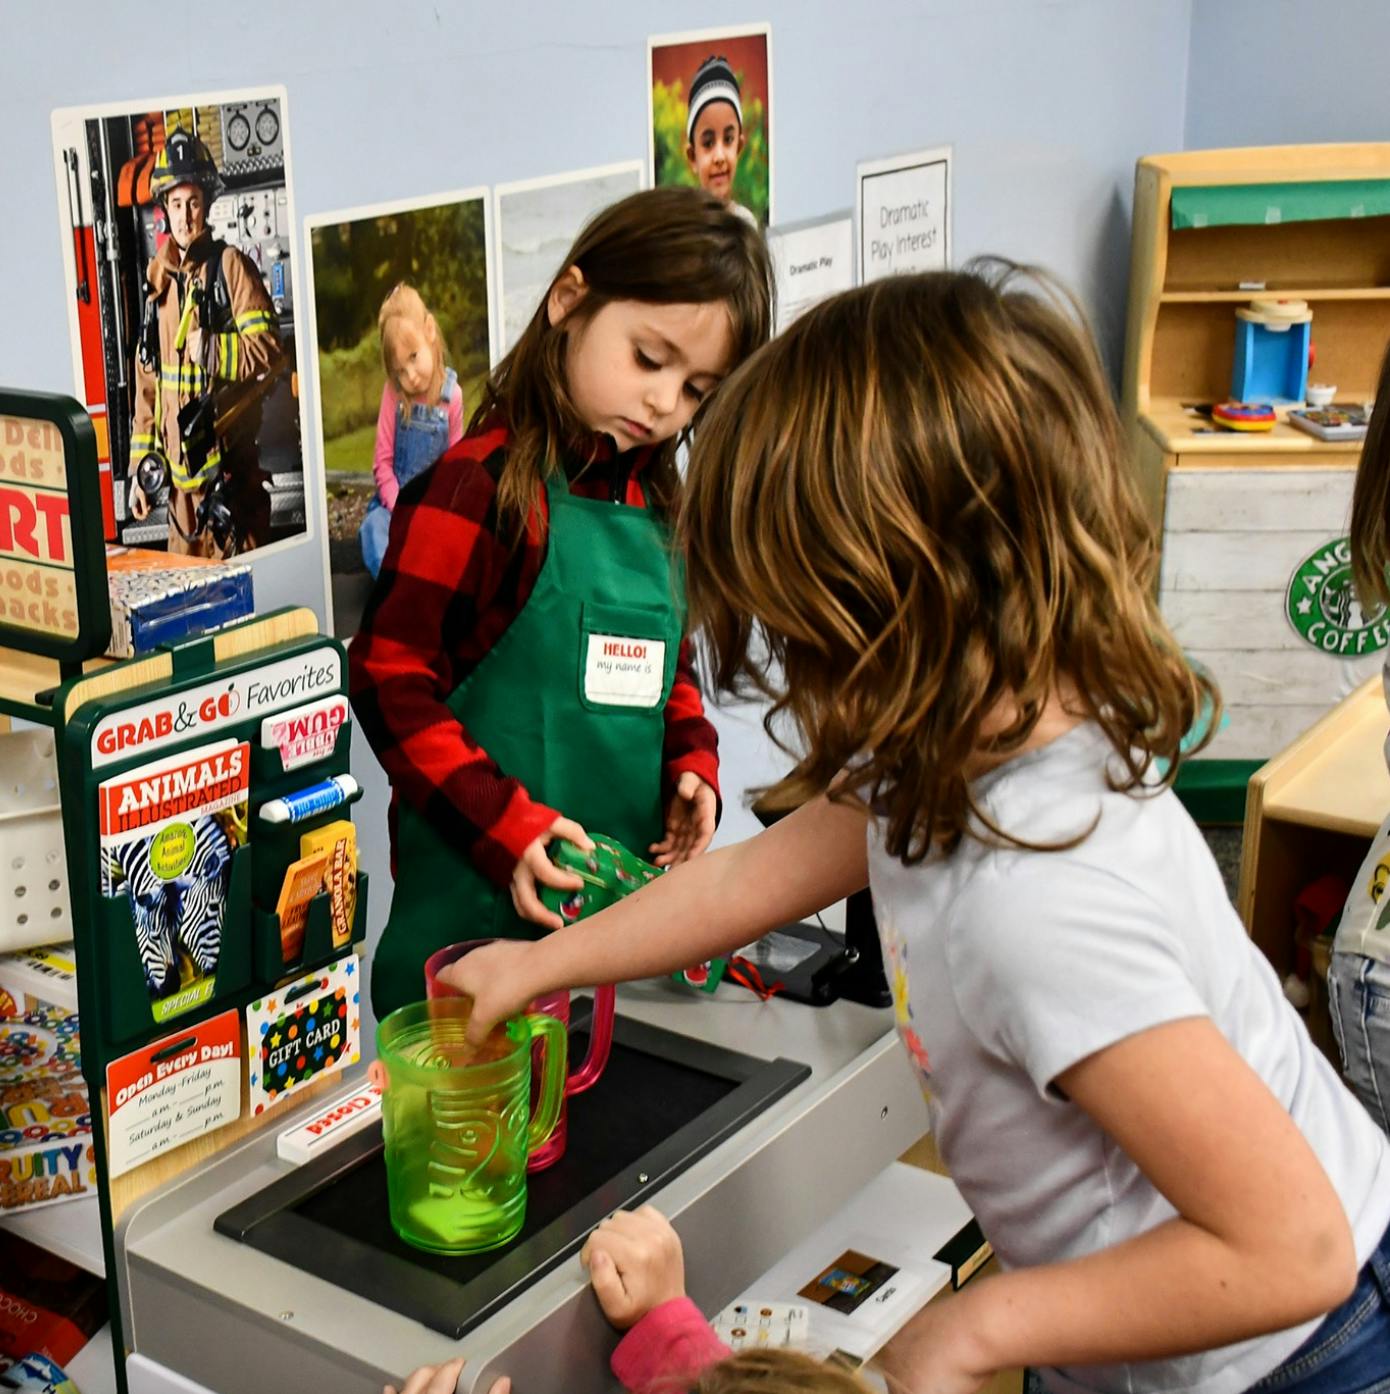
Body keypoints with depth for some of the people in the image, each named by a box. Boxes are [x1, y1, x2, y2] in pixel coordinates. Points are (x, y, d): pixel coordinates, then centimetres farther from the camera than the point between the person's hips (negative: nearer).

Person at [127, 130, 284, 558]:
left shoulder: (230, 266, -5)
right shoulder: (158, 276, 13)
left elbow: (269, 350, -14)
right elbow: (146, 378, 17)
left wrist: (210, 350, -23)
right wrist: (139, 465, 15)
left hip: (229, 460, -6)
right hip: (178, 463, 6)